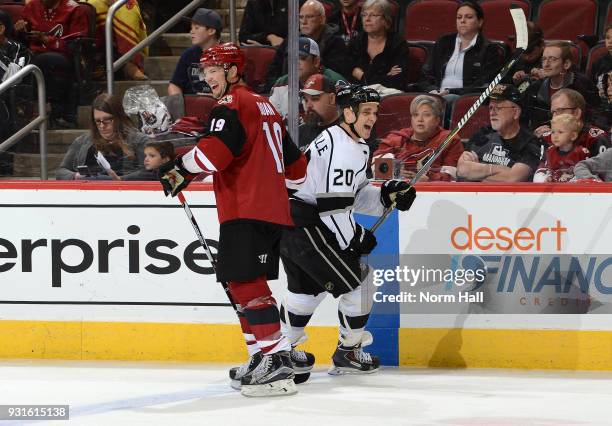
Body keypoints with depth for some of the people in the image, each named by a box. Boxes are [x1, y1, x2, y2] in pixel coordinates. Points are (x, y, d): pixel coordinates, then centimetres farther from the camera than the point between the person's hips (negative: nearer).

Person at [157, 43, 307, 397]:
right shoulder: (264, 106, 23)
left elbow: (215, 151, -21)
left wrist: (179, 169, -8)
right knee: (239, 282, 16)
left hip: (247, 210, -10)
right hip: (272, 209, 10)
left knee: (246, 282, -16)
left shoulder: (233, 103, -7)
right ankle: (263, 358, 18)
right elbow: (295, 164, 27)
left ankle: (278, 362, -25)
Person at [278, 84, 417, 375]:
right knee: (357, 284, -2)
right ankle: (348, 352, 10)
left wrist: (386, 196, 7)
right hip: (309, 228, -11)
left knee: (308, 289, 24)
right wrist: (356, 238, -15)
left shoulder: (356, 146, 17)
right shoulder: (342, 147, -18)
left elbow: (354, 195, 21)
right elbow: (333, 202, -23)